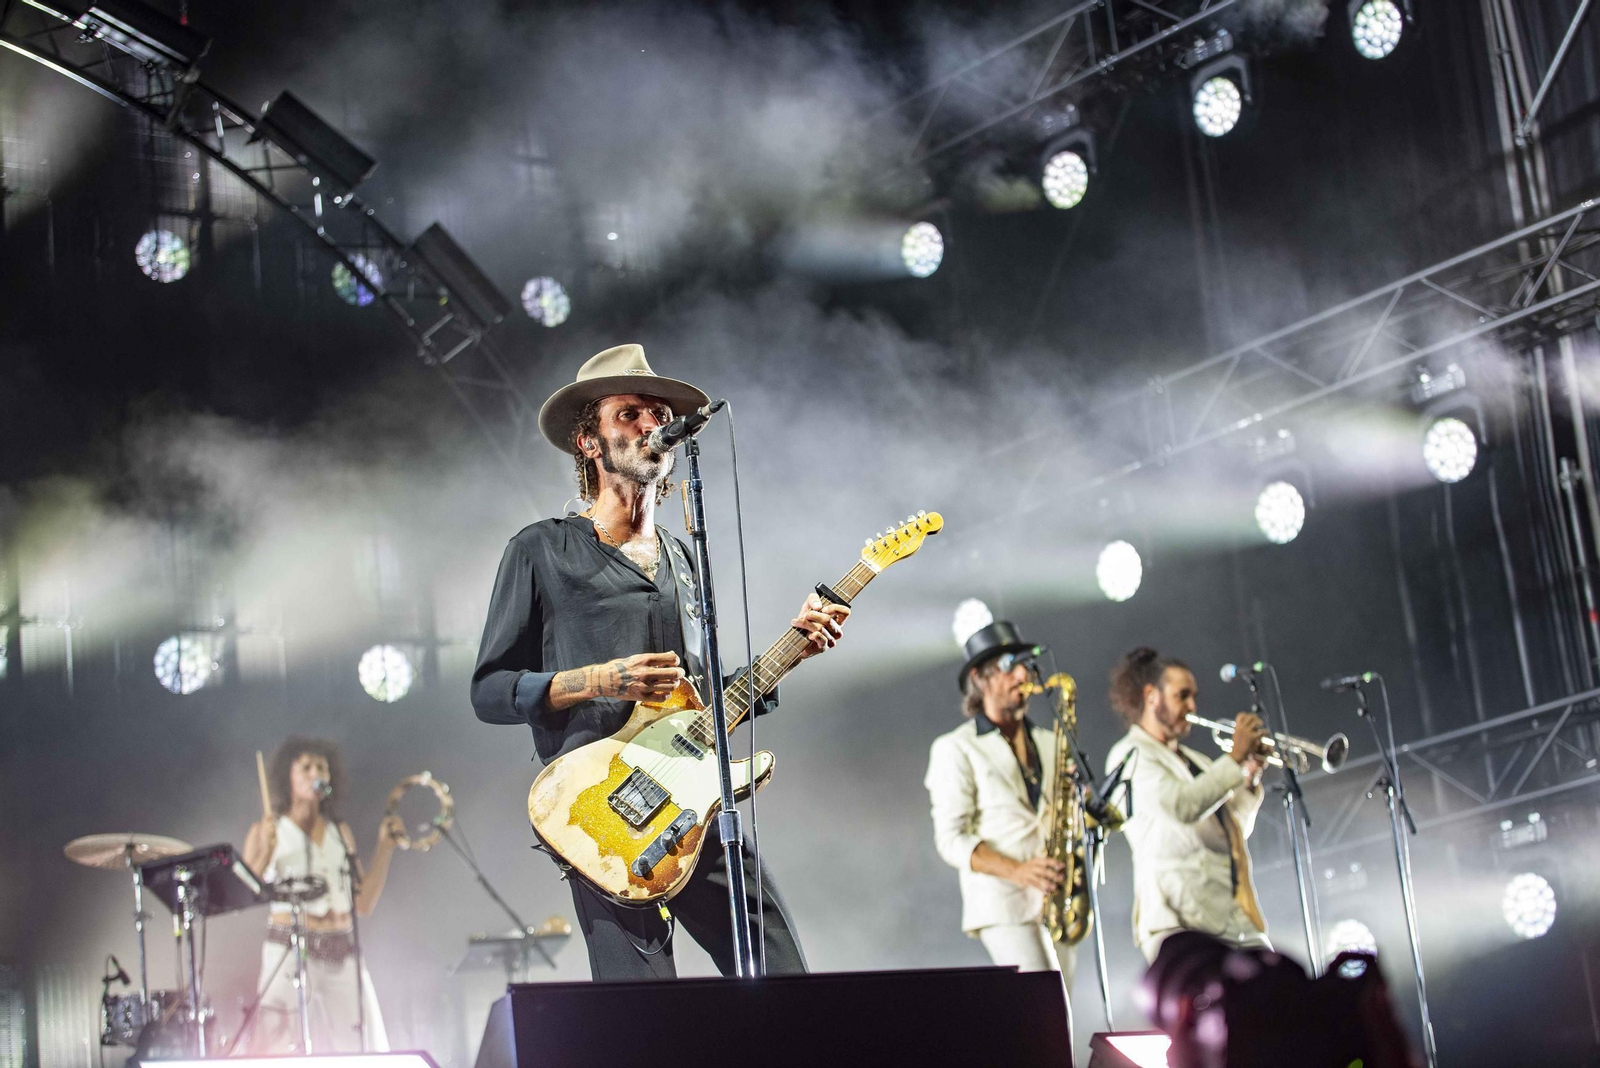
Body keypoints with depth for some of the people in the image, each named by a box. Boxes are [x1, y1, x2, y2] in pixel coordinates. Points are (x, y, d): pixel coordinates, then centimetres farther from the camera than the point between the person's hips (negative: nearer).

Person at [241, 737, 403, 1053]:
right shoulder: (269, 831, 6)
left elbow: (364, 904, 14)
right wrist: (264, 854, -18)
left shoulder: (340, 831, 18)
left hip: (342, 954, 4)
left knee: (356, 1048, -7)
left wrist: (385, 847, 9)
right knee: (284, 1052, -16)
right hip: (288, 951, -4)